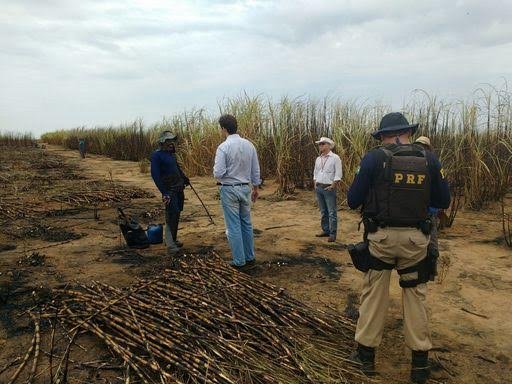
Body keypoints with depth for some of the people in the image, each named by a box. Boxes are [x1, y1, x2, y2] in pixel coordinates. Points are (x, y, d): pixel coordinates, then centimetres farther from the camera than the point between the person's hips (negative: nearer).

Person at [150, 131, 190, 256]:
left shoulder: (171, 154, 14)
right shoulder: (156, 155, -11)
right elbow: (155, 174, -17)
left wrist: (185, 179, 30)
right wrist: (164, 193, -22)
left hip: (178, 188, 9)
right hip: (169, 190, -9)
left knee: (176, 215, 14)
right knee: (172, 216, -14)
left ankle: (172, 240, 26)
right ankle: (171, 246, -12)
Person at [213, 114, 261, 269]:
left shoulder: (223, 147, -16)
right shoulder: (249, 145, 1)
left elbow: (218, 173, -18)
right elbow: (256, 170, 7)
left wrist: (217, 175, 5)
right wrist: (255, 187, 18)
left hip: (229, 189, -5)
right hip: (245, 188, 6)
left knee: (233, 226, 4)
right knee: (246, 223, 18)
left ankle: (239, 260, 13)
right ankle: (250, 256, 27)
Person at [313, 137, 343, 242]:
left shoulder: (335, 158, -7)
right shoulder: (318, 159, 13)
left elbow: (338, 175, -11)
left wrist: (332, 186, -14)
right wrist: (315, 184, 8)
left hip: (329, 188, -6)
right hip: (319, 188, 7)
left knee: (332, 212, -4)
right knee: (323, 211, 13)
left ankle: (332, 234, 1)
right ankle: (325, 230, 22)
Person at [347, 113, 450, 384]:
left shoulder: (374, 158, -9)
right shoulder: (429, 160, 0)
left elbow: (353, 201, -7)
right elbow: (443, 201, 7)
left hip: (381, 237, -2)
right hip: (415, 239, 2)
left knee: (373, 294, 12)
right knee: (415, 296, 16)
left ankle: (366, 355, 24)